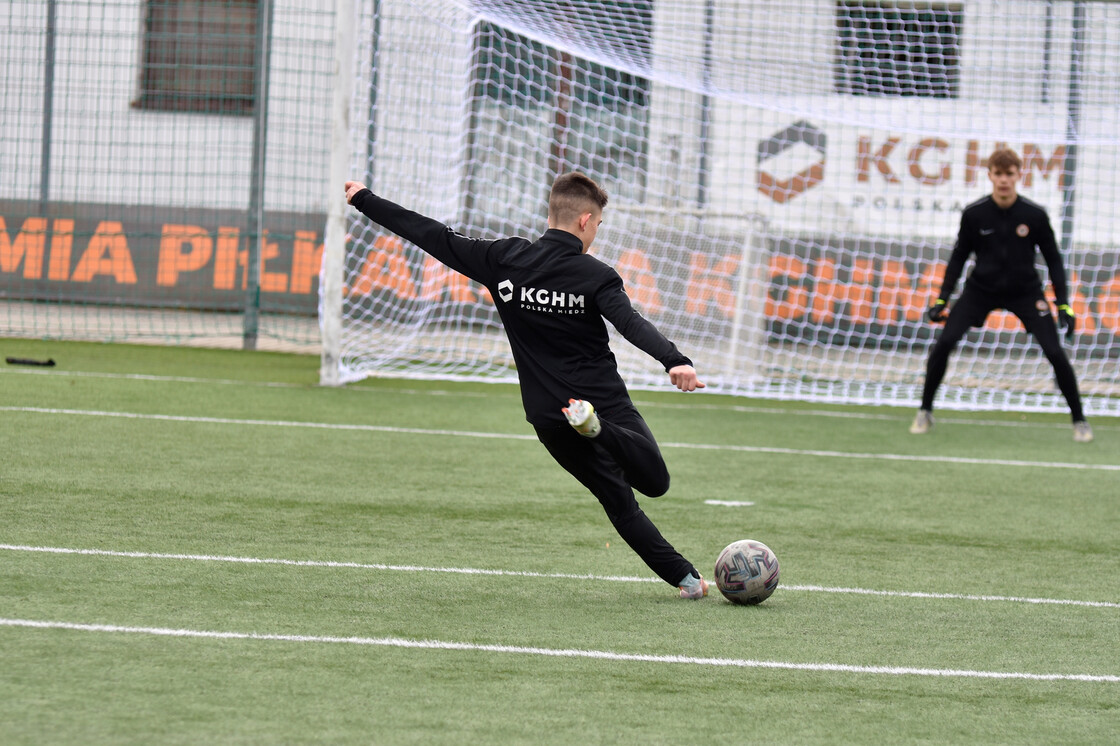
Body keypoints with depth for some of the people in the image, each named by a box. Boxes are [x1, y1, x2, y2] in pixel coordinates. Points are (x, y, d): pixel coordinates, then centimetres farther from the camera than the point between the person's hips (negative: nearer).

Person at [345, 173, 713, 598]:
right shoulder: (594, 275, -11)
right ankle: (598, 429, -23)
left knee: (618, 499, 14)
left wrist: (365, 201, 11)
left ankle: (683, 576, 2)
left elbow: (436, 238, 2)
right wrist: (674, 361, -42)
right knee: (655, 481, 3)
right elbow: (631, 323, -28)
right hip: (606, 401, -4)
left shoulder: (503, 260, -1)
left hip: (548, 416, 4)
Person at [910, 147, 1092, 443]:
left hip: (1025, 292, -1)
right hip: (981, 288, 1)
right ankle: (925, 412, 4)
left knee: (1055, 353, -12)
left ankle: (1079, 420, 7)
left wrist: (1063, 305, -8)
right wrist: (942, 300, -5)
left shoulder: (1035, 215, -14)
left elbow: (1053, 260, -3)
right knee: (944, 343, -15)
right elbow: (959, 257, 0)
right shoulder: (974, 214, -13)